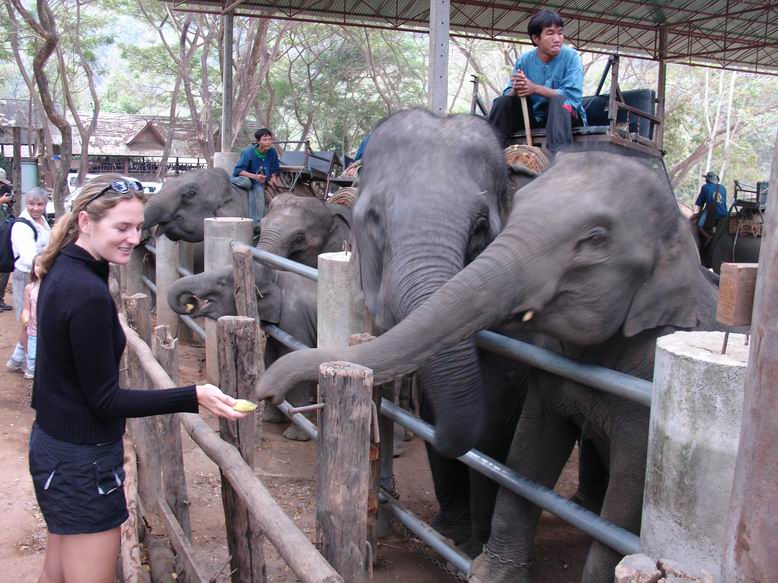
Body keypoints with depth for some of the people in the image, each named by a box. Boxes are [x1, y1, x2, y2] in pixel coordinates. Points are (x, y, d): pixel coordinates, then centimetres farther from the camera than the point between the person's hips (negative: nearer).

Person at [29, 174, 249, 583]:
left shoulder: (62, 271, 4)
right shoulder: (88, 294, -26)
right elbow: (104, 400, -22)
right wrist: (193, 397, -26)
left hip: (52, 443, 10)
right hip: (82, 462, -10)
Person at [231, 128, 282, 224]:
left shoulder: (272, 152, -8)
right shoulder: (249, 152, -20)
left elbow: (275, 169, 4)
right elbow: (238, 170, -22)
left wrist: (273, 177, -20)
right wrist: (254, 176, -36)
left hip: (258, 181, 4)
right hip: (242, 177, -4)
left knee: (259, 190, -30)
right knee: (246, 182, -39)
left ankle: (258, 222, -28)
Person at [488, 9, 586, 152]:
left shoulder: (570, 56, -13)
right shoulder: (524, 60, -4)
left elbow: (573, 96, -23)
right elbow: (508, 95, -6)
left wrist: (535, 88, -29)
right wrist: (516, 90, -30)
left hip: (566, 115, -3)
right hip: (534, 115, 4)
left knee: (558, 100, -34)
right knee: (502, 102, -14)